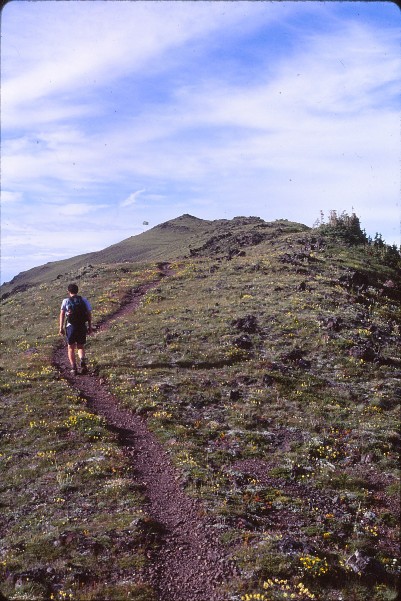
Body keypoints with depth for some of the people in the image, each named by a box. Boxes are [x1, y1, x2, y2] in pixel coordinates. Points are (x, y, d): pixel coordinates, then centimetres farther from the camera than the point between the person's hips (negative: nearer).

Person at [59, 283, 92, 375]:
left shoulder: (66, 301, -1)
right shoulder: (84, 300, 4)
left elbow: (62, 314, -8)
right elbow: (89, 313, 3)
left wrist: (61, 328, -8)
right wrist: (90, 327, 9)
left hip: (71, 327, -2)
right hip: (82, 327, 2)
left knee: (71, 348, 12)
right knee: (80, 347, 17)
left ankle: (74, 368, 2)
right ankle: (82, 360, -11)